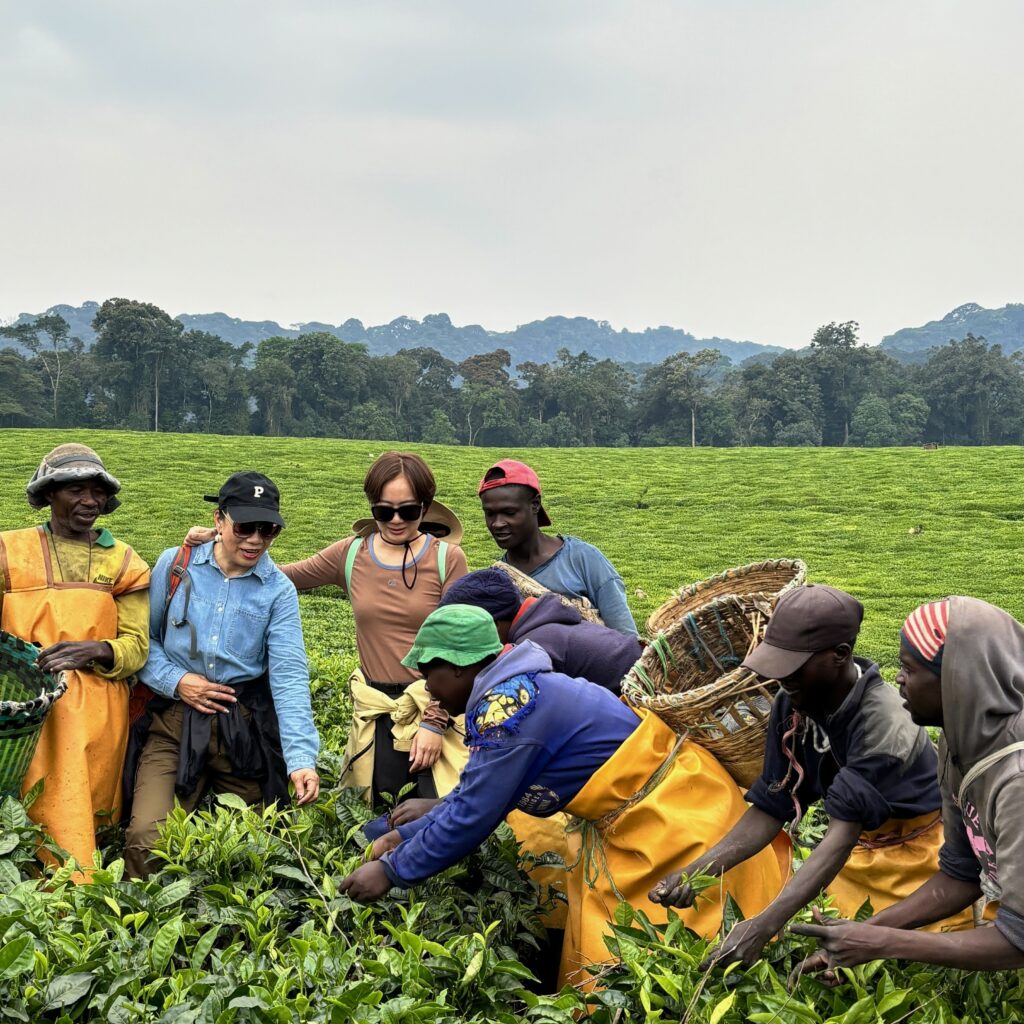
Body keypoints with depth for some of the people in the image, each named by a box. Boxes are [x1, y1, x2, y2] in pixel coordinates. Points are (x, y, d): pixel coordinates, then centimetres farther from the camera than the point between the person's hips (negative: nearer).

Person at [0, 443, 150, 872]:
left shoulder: (122, 562, 10)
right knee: (40, 818, -8)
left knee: (90, 815, 5)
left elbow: (136, 646, 5)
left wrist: (96, 651, -15)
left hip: (97, 713, 1)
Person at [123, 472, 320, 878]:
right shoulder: (174, 564, 2)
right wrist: (176, 681, -9)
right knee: (148, 837, -15)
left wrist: (301, 759, -20)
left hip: (245, 728, 1)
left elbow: (289, 677, -9)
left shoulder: (278, 590, 0)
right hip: (174, 722, 0)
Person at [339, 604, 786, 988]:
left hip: (673, 816, -10)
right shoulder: (512, 693, 8)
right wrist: (406, 836, 19)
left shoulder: (507, 705, -22)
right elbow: (475, 792, 19)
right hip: (636, 815, 10)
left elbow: (473, 814, -19)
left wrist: (392, 870, -8)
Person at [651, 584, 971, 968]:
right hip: (858, 853, 5)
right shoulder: (791, 707, -14)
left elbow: (842, 835, -38)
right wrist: (697, 870, -22)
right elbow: (770, 810, -9)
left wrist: (765, 925, -46)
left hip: (913, 854, -5)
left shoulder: (883, 722, -33)